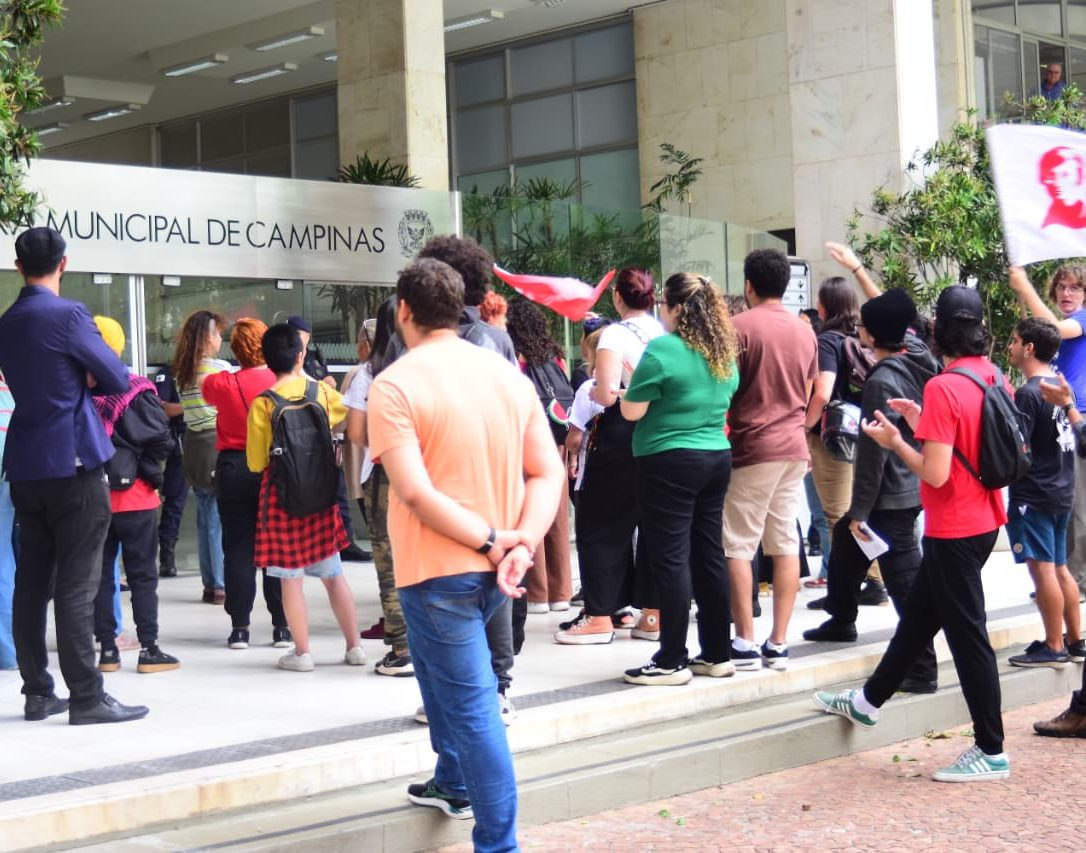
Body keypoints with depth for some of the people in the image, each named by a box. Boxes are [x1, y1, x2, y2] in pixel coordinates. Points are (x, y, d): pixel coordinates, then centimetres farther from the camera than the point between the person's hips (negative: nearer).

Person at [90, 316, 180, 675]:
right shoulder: (133, 391, -11)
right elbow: (162, 440, -12)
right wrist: (147, 470, 5)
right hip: (133, 496, -3)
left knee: (100, 574, 11)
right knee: (142, 574, 5)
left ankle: (107, 650, 14)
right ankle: (149, 650, 4)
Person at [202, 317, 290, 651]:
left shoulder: (222, 384, -8)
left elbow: (208, 392, 15)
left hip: (233, 467, 0)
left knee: (237, 548, 6)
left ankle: (239, 626, 6)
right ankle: (282, 625, 8)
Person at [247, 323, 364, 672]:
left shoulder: (262, 404, -11)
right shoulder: (321, 391, -3)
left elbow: (255, 463, -5)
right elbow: (345, 411, 20)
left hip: (281, 493, -3)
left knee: (291, 577, 3)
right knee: (333, 573, 12)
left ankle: (302, 652, 7)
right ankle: (354, 647, 15)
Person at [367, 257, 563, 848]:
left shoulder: (395, 384, -13)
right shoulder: (511, 376, 4)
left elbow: (415, 492, -22)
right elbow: (548, 473, -1)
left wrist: (490, 540, -17)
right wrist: (522, 545, -11)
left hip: (439, 569, -7)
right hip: (494, 569, 7)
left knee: (472, 708, -2)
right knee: (440, 667, 30)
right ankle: (453, 784, 41)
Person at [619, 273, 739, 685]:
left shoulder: (662, 350, -14)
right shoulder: (724, 351, 10)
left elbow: (632, 411, -11)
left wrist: (631, 381, 8)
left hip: (670, 462, -8)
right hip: (717, 458, 8)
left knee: (671, 558, -4)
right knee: (709, 555, 12)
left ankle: (673, 662, -2)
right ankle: (717, 654, 18)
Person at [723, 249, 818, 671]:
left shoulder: (740, 327, -10)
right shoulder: (805, 331, 10)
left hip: (752, 447, -6)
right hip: (794, 447, 6)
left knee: (737, 547, 0)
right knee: (785, 545, 7)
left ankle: (745, 643, -3)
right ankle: (778, 643, 8)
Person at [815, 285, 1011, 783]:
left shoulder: (943, 388, -22)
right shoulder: (995, 379, 4)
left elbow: (935, 473, -24)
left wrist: (895, 442, -10)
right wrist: (924, 422, 10)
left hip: (954, 530, -9)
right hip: (984, 519, 9)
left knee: (967, 634, 0)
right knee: (919, 615, 21)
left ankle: (991, 751, 8)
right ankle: (869, 700, 36)